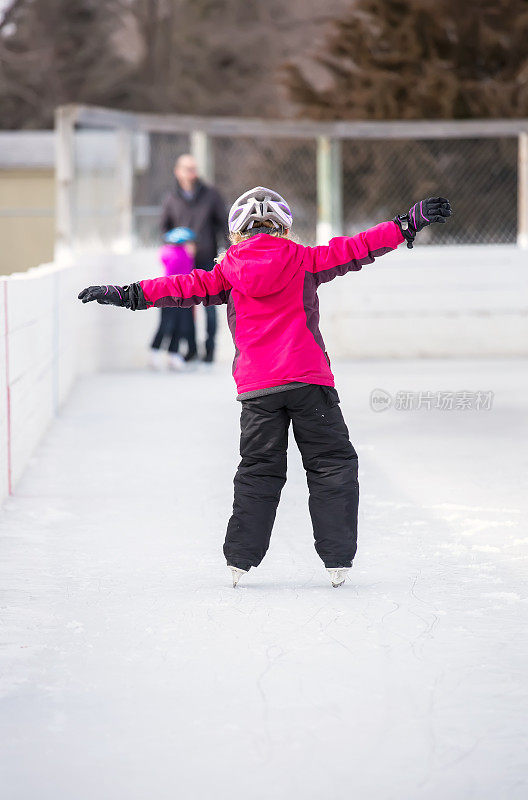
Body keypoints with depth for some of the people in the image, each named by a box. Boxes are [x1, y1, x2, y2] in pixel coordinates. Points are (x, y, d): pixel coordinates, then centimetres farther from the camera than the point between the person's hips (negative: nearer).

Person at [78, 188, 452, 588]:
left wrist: (129, 294, 15)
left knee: (259, 469, 12)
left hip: (256, 389, 2)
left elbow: (190, 286, 9)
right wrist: (409, 223, 7)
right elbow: (353, 250, 3)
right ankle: (338, 559, -1)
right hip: (308, 380, -2)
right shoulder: (302, 259, 3)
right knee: (332, 464, 5)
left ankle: (240, 558, 8)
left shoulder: (229, 271, 7)